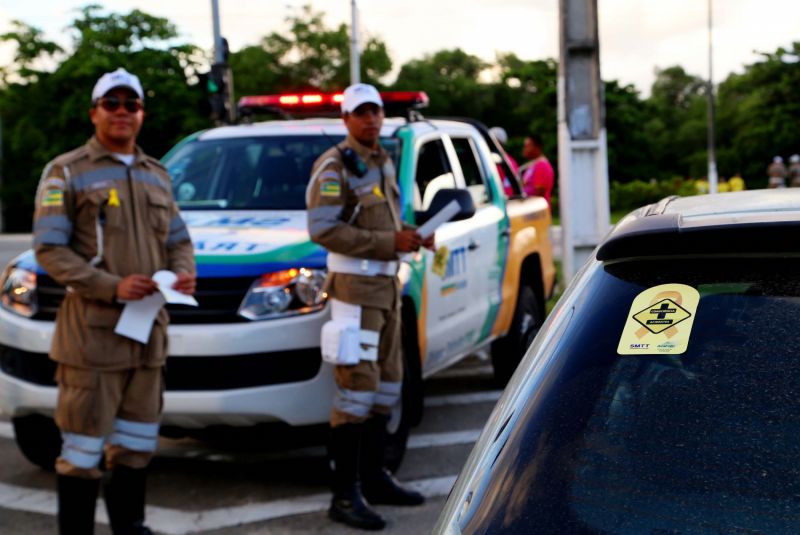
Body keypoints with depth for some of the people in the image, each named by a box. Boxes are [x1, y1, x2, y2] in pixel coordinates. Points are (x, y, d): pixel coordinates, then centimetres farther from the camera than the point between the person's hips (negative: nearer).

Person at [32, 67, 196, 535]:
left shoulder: (157, 175, 16)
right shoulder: (66, 173, -2)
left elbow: (178, 239, 21)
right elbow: (49, 250, -8)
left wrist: (184, 272, -3)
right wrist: (111, 287, -20)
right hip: (92, 333, -6)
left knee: (136, 444, 13)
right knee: (84, 448, -2)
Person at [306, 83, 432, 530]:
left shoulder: (384, 162, 16)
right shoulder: (335, 166, -10)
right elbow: (323, 228, -20)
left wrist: (410, 237, 3)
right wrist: (388, 243, -22)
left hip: (387, 285, 9)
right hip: (355, 287, -9)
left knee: (387, 385, 14)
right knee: (358, 389, -11)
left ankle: (374, 477, 25)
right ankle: (345, 495, -8)